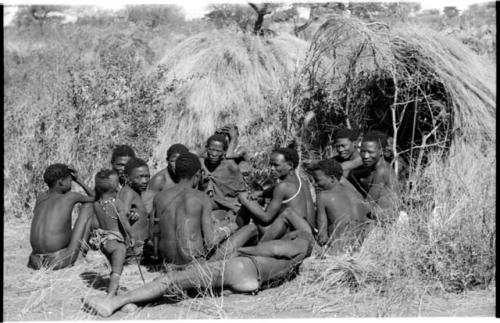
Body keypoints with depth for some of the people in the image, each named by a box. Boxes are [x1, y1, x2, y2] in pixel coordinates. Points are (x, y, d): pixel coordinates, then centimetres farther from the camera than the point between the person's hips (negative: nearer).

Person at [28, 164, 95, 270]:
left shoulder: (40, 198, 13)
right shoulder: (71, 196, 1)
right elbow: (93, 198, 20)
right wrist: (78, 180, 28)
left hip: (39, 256, 6)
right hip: (61, 260, -6)